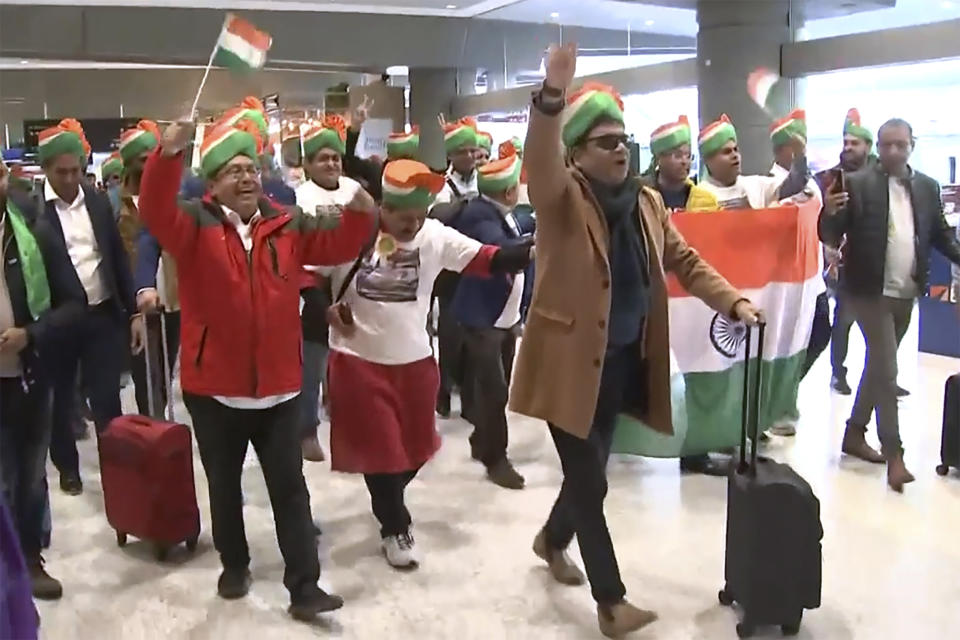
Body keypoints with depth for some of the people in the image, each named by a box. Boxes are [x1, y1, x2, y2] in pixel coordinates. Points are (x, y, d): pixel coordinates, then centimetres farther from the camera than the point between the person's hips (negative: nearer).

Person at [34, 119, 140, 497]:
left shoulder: (98, 202, 4)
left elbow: (118, 258, 8)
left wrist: (133, 312, 5)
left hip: (103, 316, 2)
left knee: (106, 398, 4)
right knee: (60, 399, 13)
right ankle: (67, 466, 31)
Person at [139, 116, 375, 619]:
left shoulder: (287, 224, 5)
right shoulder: (195, 224, -6)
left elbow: (336, 246, 4)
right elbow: (155, 213, -24)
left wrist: (358, 213, -17)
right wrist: (169, 155, -40)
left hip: (277, 386, 2)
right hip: (214, 387, -1)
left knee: (289, 487, 5)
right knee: (224, 485, 16)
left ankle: (303, 587, 12)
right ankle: (234, 565, 37)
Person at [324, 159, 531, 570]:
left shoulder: (435, 236, -8)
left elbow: (488, 261, -16)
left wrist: (530, 252, -30)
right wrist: (326, 310, -15)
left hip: (414, 358, 3)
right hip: (359, 359, -3)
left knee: (416, 445, 16)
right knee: (380, 445, 4)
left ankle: (387, 500, 47)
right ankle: (394, 528, 26)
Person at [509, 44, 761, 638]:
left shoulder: (647, 201, 6)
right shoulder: (562, 198, -12)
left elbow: (686, 261, 12)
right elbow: (540, 162, -33)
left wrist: (734, 301, 0)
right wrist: (553, 95, -49)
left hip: (625, 359, 6)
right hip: (571, 360, -6)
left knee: (591, 467, 20)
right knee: (590, 480, 0)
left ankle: (553, 539, 48)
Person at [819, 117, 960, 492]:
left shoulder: (928, 187, 7)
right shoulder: (856, 184, -7)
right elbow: (830, 237, -11)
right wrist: (830, 212, -32)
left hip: (906, 294, 6)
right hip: (871, 291, -5)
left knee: (878, 366, 15)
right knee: (886, 370, -7)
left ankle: (854, 433, 29)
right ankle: (894, 453, 0)